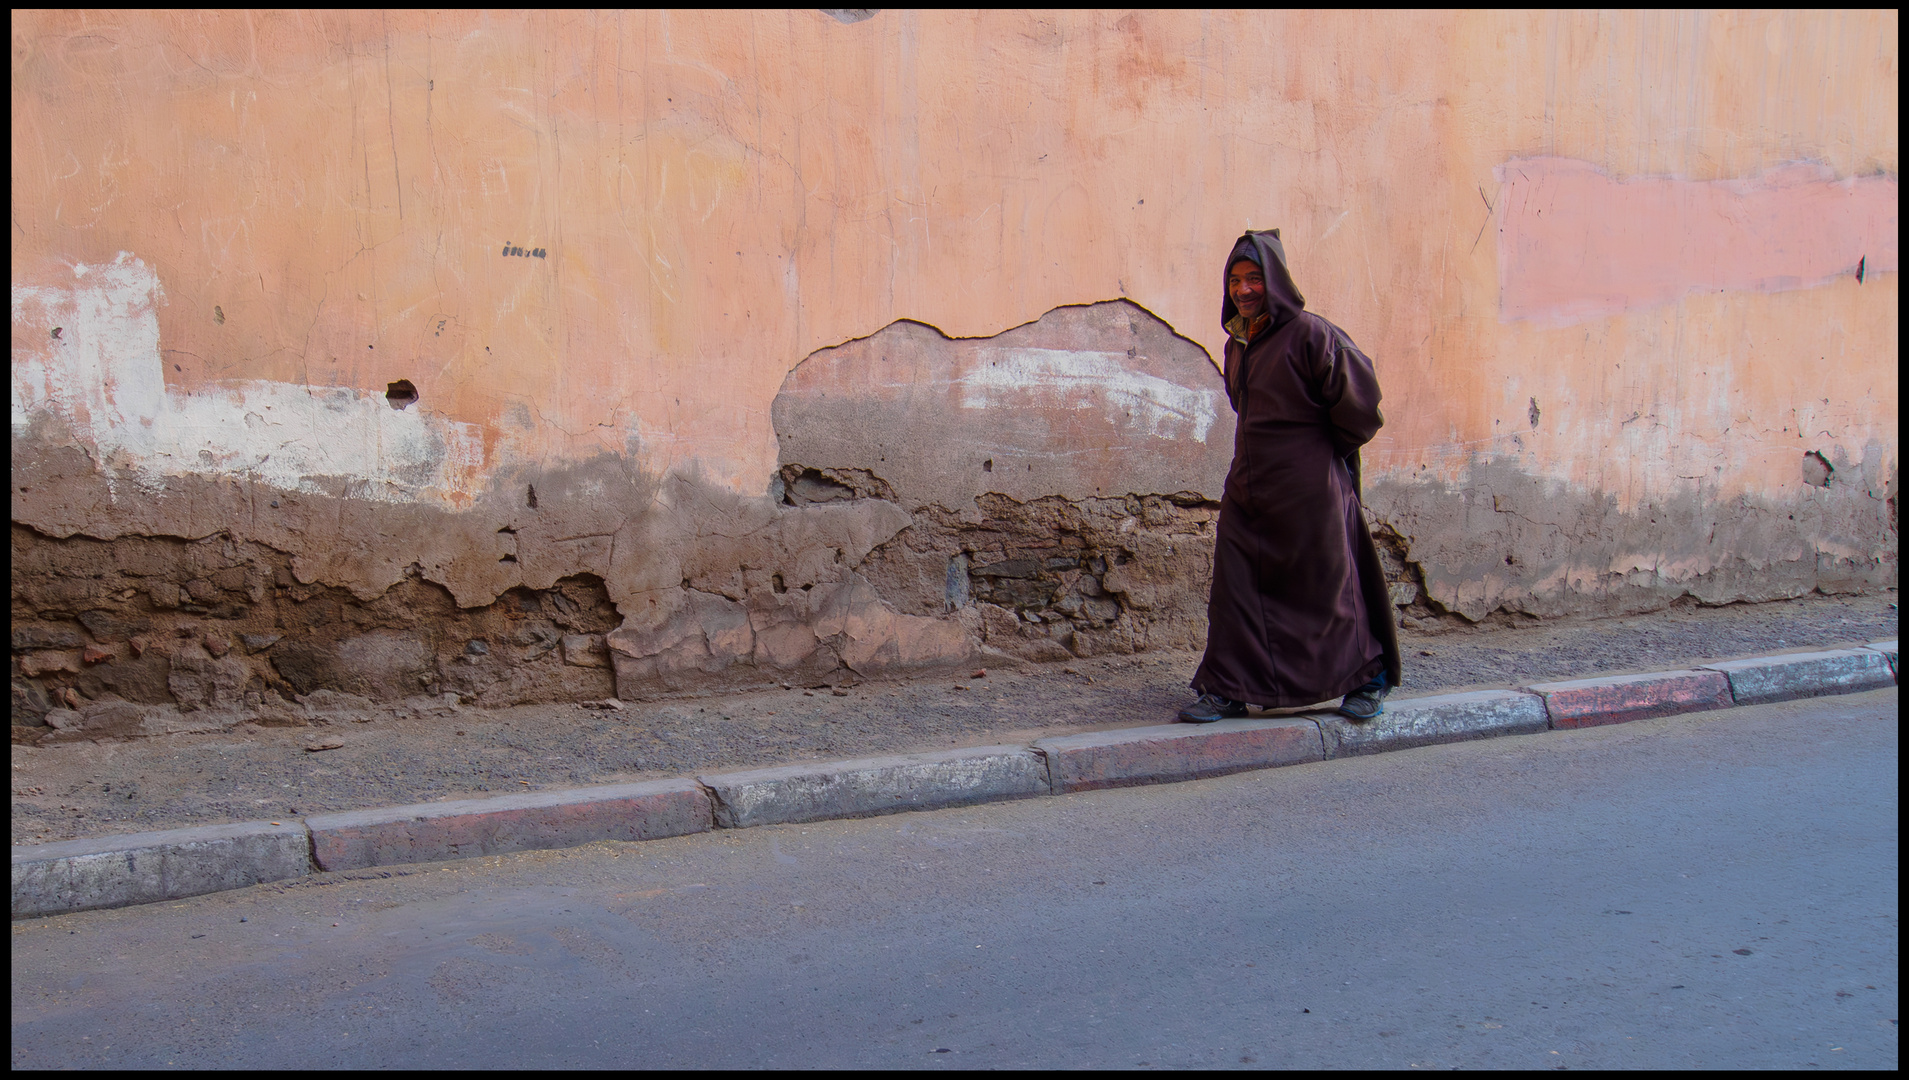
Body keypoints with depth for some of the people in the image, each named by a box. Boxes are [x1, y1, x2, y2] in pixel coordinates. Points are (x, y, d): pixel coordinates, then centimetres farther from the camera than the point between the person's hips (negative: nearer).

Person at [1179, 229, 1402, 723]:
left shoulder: (1310, 334, -14)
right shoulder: (1238, 343, 10)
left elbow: (1359, 397, -14)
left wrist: (1332, 447, -2)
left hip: (1307, 486, -7)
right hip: (1248, 486, 7)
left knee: (1326, 588, 5)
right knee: (1235, 585, 2)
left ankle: (1369, 676, 24)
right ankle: (1228, 688, 7)